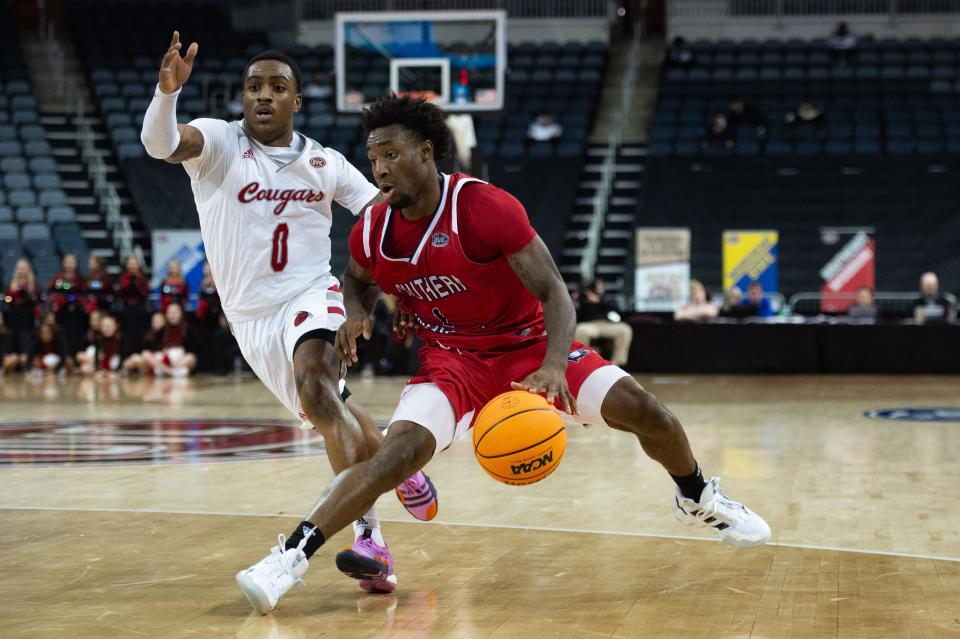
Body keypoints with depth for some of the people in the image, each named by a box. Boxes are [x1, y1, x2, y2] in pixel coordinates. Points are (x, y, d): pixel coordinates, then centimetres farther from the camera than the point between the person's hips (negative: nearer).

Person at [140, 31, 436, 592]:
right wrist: (168, 92, -46)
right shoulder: (218, 142, -5)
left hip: (311, 295, -1)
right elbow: (161, 144, -26)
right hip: (252, 316, 1)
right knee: (332, 413, 9)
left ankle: (366, 533, -30)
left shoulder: (325, 162, 3)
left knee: (317, 389, -29)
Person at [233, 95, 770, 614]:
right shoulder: (371, 232, -9)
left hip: (528, 343, -1)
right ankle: (293, 558, -26)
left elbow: (553, 291, -24)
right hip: (453, 359, 1)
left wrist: (554, 366, -41)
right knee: (401, 449, -26)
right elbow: (358, 279, 17)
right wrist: (357, 314, -8)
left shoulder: (487, 207, -24)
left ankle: (699, 499, 19)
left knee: (639, 406, -12)